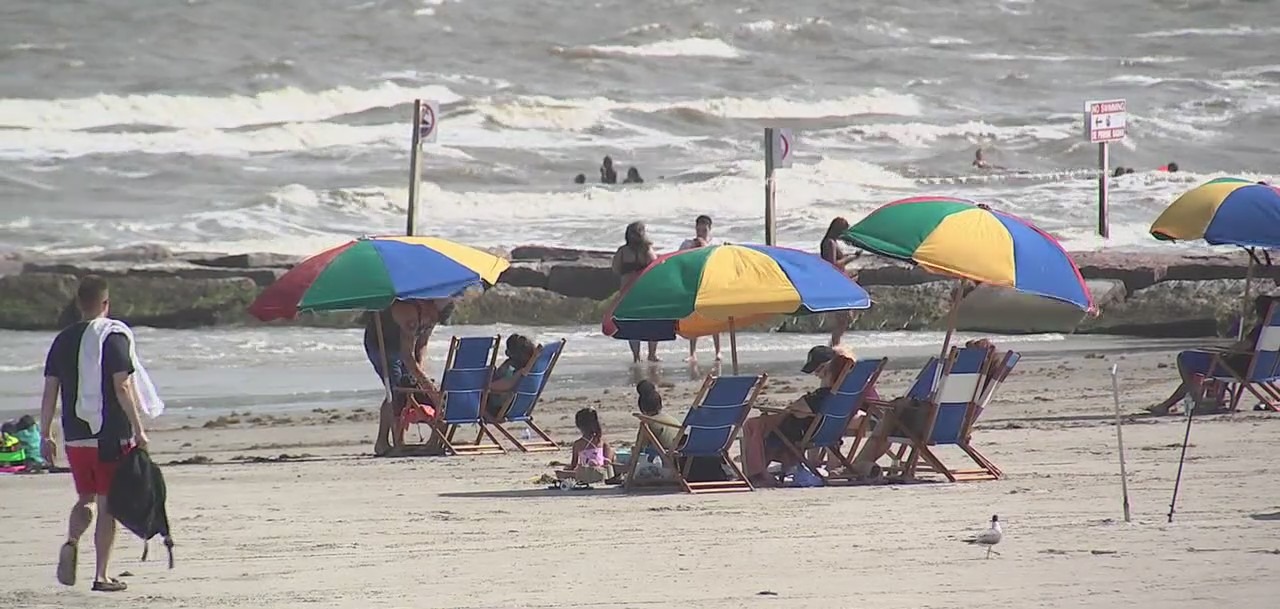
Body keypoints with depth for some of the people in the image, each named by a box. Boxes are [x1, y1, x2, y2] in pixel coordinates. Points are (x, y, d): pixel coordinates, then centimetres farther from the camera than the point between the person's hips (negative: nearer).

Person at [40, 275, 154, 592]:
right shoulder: (114, 336, -7)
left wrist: (45, 436, 12)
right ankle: (101, 575, 0)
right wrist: (138, 429, -10)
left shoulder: (63, 339, 7)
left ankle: (71, 542, -8)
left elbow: (50, 391, 6)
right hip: (111, 435, -4)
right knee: (107, 504, 2)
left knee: (85, 498, 19)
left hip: (75, 436, 4)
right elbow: (123, 388, -14)